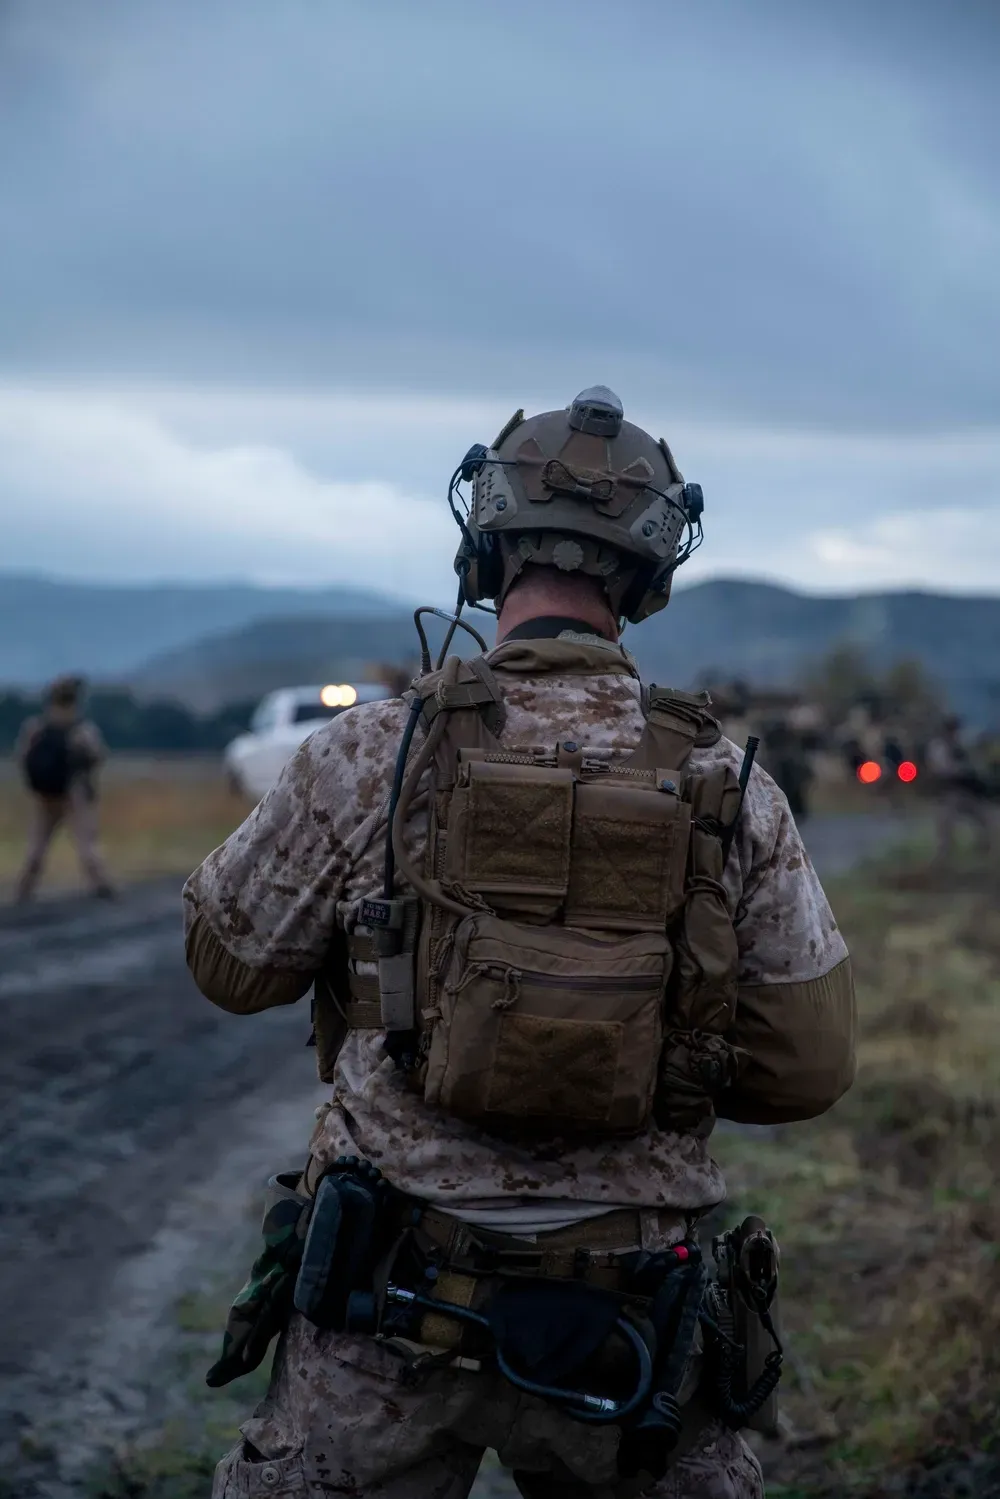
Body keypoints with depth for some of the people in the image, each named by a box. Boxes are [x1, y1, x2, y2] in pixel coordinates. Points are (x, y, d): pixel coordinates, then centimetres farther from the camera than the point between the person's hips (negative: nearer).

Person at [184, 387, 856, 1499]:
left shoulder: (372, 753, -9)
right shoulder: (729, 791, -5)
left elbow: (229, 962, 3)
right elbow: (808, 1066, 0)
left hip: (387, 1301, -1)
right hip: (624, 1319, 1)